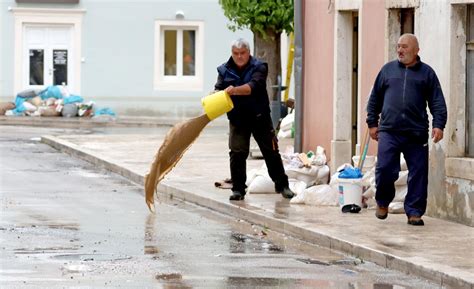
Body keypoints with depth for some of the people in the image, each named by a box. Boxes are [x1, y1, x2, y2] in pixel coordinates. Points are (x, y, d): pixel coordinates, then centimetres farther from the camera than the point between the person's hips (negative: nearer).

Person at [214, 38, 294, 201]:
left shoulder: (259, 67, -7)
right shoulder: (225, 70, 3)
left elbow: (253, 86, -24)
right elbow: (218, 89, -4)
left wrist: (235, 90, -40)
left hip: (260, 117, -2)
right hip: (237, 119, 2)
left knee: (271, 152, 4)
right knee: (237, 154, -3)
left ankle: (282, 185, 16)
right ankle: (238, 189, 6)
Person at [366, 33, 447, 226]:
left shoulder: (427, 73, 9)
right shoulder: (388, 69, 13)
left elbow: (437, 102, 6)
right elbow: (375, 98, 18)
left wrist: (438, 125, -5)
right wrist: (372, 123, 13)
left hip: (416, 133, 0)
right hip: (389, 131, 0)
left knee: (418, 174, -1)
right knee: (385, 169, -8)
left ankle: (414, 212, 9)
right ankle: (383, 202, 17)